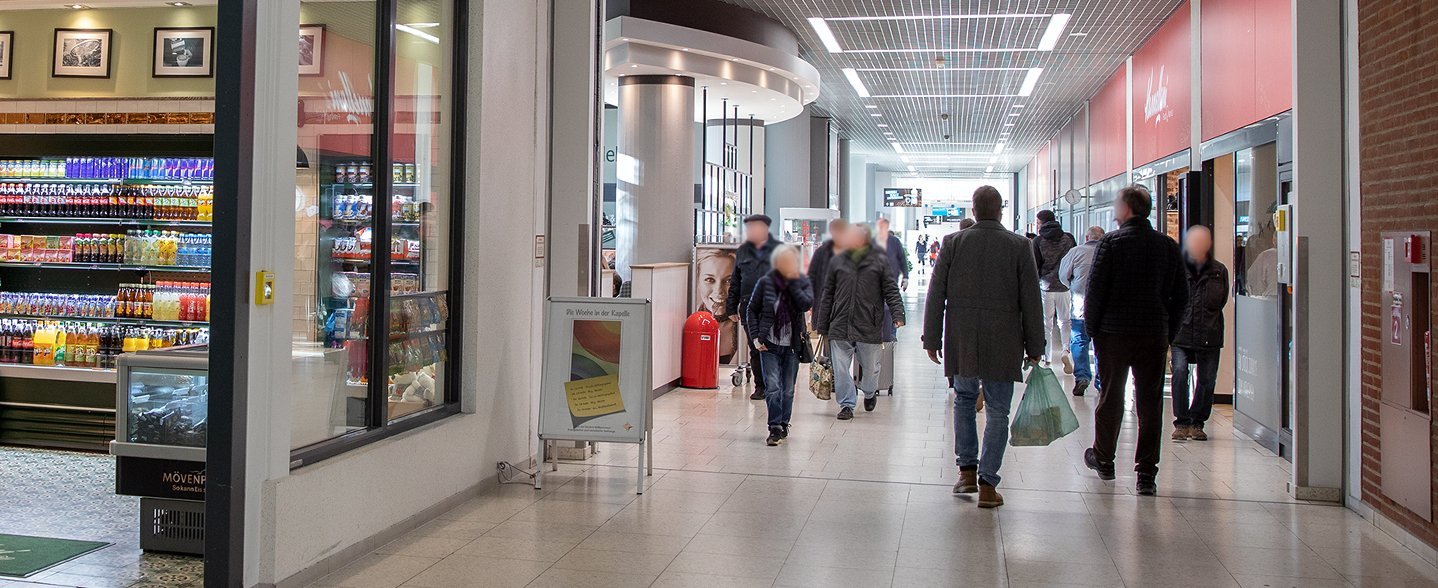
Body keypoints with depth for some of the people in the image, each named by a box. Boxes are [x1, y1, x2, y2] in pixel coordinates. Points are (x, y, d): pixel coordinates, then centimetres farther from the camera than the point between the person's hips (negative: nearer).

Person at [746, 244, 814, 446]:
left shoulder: (802, 282, 1)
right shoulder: (766, 282, -3)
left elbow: (807, 304, -17)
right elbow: (752, 310, 5)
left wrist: (793, 282, -16)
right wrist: (755, 337, -4)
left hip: (792, 345, 2)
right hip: (769, 345, -1)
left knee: (788, 390, 9)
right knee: (772, 388, -10)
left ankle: (783, 425, 24)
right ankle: (775, 429, -8)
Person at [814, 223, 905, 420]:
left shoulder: (879, 261, 0)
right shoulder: (837, 261, 7)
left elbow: (891, 291, 1)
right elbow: (827, 295, 12)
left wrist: (898, 315, -14)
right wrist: (822, 325, 11)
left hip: (869, 328, -1)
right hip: (840, 326, 1)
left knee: (870, 367, 14)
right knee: (841, 369, -3)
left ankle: (869, 393, 42)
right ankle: (846, 404, 9)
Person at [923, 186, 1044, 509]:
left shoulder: (953, 242, -1)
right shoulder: (1020, 246, -3)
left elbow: (935, 295, 0)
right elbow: (1032, 301, -2)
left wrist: (932, 339, 7)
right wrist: (1034, 346, 6)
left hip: (961, 342, 1)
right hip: (1003, 345, -1)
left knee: (964, 400, 21)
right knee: (997, 412, 6)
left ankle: (967, 470, 16)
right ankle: (987, 484, 6)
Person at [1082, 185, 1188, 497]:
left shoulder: (1111, 242, -7)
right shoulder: (1168, 245, 4)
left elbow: (1095, 289, -10)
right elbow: (1181, 294, 6)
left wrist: (1091, 328, 1)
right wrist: (1168, 333, 13)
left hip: (1114, 333, -2)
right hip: (1154, 334, 2)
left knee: (1110, 398, 12)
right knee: (1150, 404, 4)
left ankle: (1103, 459, 26)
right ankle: (1147, 473, 2)